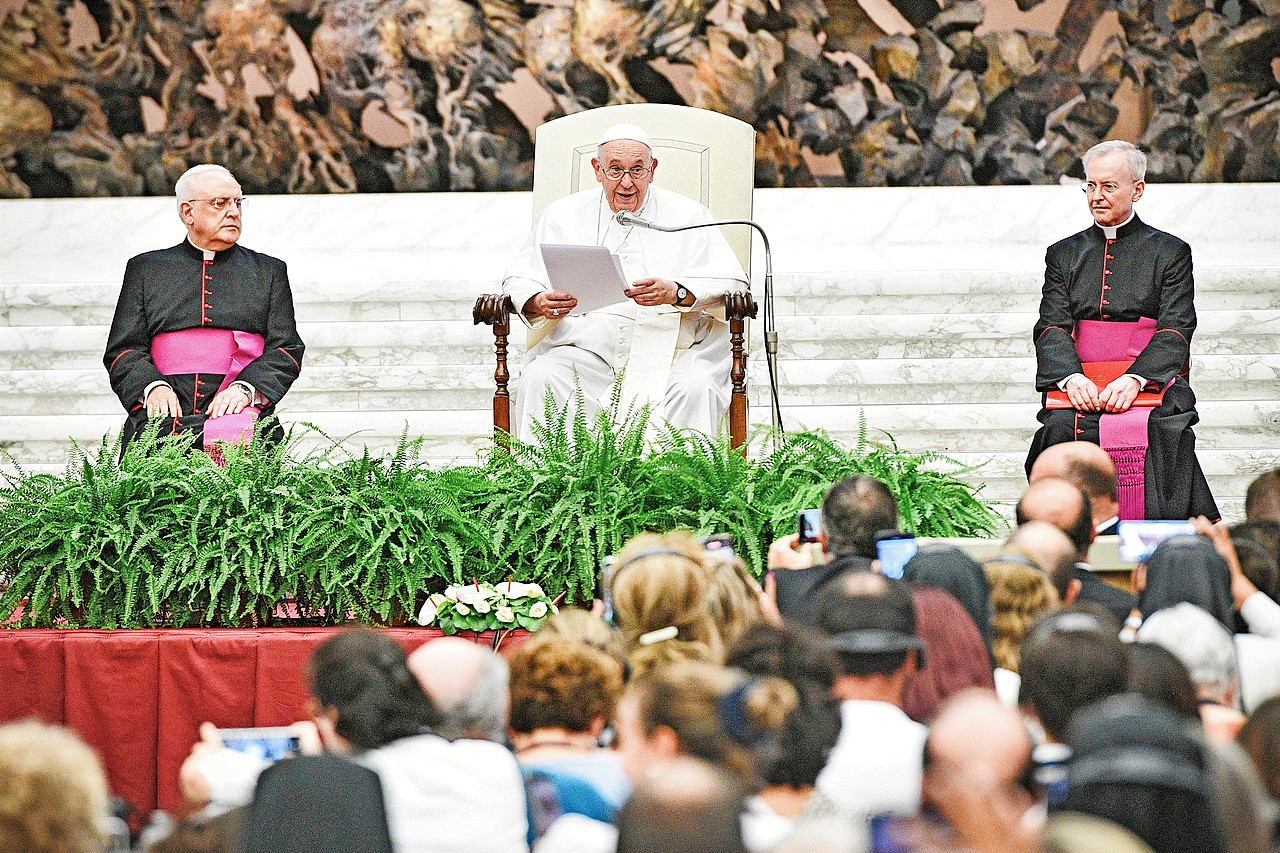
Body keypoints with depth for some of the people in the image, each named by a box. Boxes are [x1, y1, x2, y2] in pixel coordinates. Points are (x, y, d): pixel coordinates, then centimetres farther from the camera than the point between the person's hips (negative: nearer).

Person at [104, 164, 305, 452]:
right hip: (163, 416, 0)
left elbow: (286, 351, 11)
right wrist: (153, 387, -9)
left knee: (234, 436, -35)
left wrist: (245, 389, -9)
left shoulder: (268, 271, 21)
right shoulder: (145, 269, 20)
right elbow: (122, 349, 13)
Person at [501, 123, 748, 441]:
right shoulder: (563, 215, 16)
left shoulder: (688, 215, 11)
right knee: (539, 379, -29)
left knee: (695, 388, -34)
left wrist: (675, 293, -17)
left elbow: (730, 283, 3)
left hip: (667, 347, -1)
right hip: (585, 348, 1)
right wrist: (539, 302, -9)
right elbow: (519, 279, 16)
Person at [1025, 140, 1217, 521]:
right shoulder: (1065, 254, 19)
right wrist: (1071, 377, -15)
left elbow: (1175, 331, 0)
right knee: (1062, 427, -31)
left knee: (1163, 432, -33)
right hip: (1080, 385, 2)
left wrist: (1134, 380, -19)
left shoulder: (1170, 253, 11)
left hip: (1149, 381, -2)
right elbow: (1051, 327, 7)